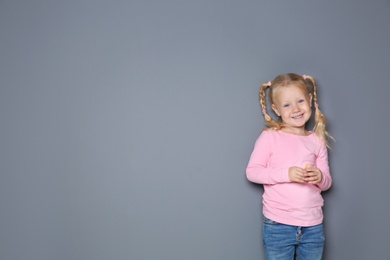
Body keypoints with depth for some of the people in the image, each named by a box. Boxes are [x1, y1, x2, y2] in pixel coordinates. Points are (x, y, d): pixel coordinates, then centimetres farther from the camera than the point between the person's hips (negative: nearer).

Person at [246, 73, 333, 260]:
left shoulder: (317, 141, 5)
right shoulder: (270, 137, -7)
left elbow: (327, 183, 11)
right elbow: (252, 172, -9)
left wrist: (320, 177, -13)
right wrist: (286, 174, -21)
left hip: (313, 225, 4)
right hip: (278, 224, -3)